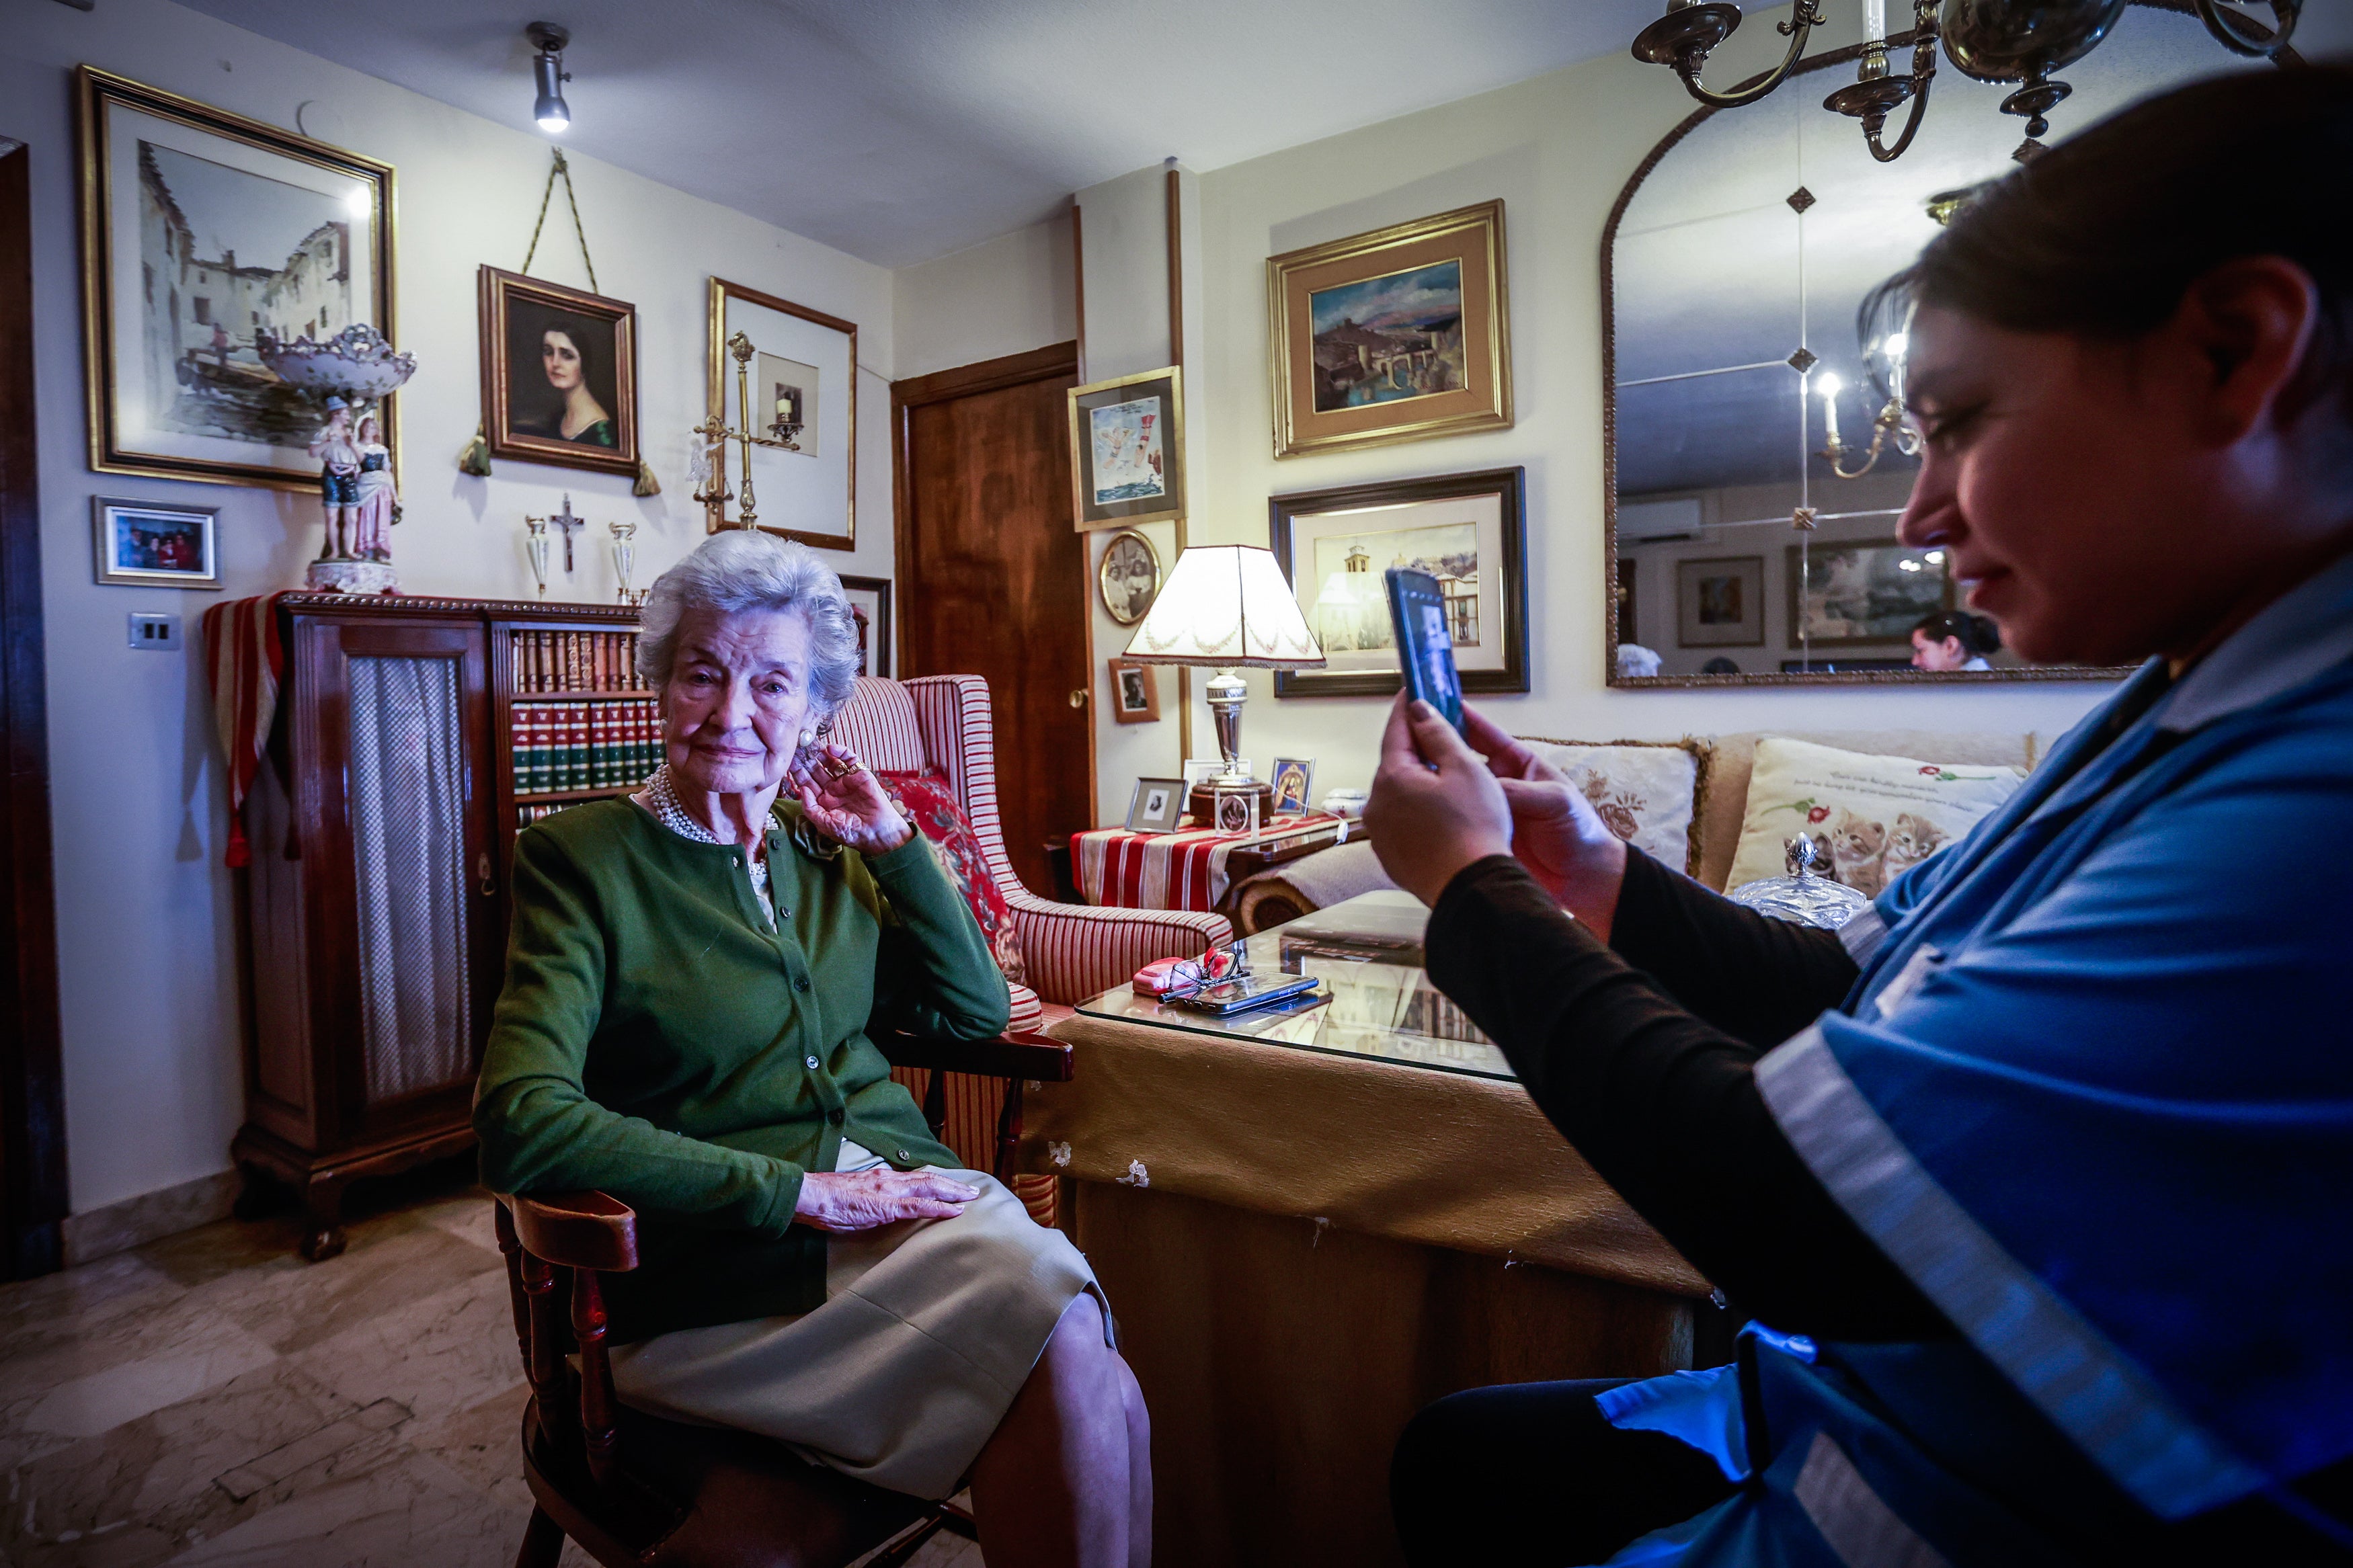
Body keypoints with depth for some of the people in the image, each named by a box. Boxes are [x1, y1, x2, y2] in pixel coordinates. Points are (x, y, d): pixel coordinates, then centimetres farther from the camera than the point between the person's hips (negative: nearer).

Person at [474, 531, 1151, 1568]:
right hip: (730, 1264, -4)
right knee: (1066, 1348, -27)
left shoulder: (821, 849, 14)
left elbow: (976, 1012, 13)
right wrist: (796, 1189, -18)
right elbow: (523, 1124, -15)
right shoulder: (579, 858, -2)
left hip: (901, 1195, 5)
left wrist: (892, 841, 4)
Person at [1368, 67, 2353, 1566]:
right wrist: (1592, 870, -9)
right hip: (1840, 1412, 8)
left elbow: (1792, 1215, -32)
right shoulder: (2184, 721, -1)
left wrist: (1474, 886, -18)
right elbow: (1848, 995, 4)